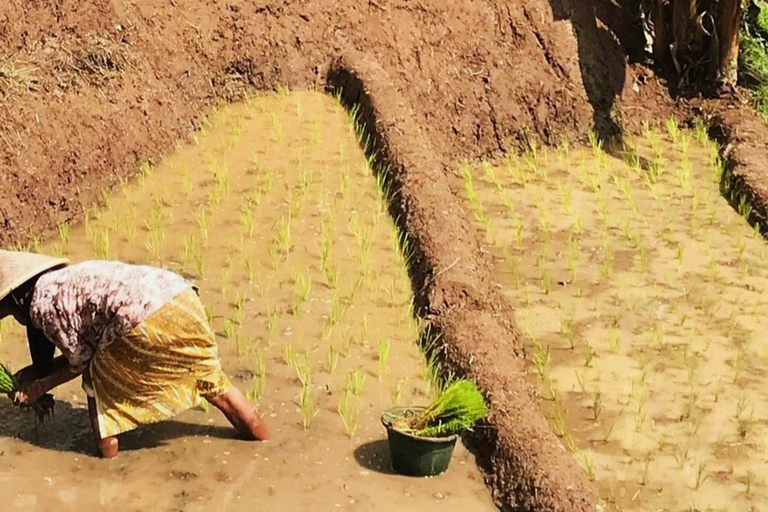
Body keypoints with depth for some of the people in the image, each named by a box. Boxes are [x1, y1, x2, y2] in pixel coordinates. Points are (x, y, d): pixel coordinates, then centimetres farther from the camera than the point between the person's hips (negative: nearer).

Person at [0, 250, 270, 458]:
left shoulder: (41, 303, 5)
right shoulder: (65, 282, 30)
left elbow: (81, 361, 10)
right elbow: (87, 346, 33)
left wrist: (40, 387, 22)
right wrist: (40, 370, 38)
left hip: (148, 319, -9)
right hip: (182, 298, 9)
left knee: (98, 378, 17)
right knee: (212, 381, 24)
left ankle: (107, 450, 24)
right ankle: (264, 442, 35)